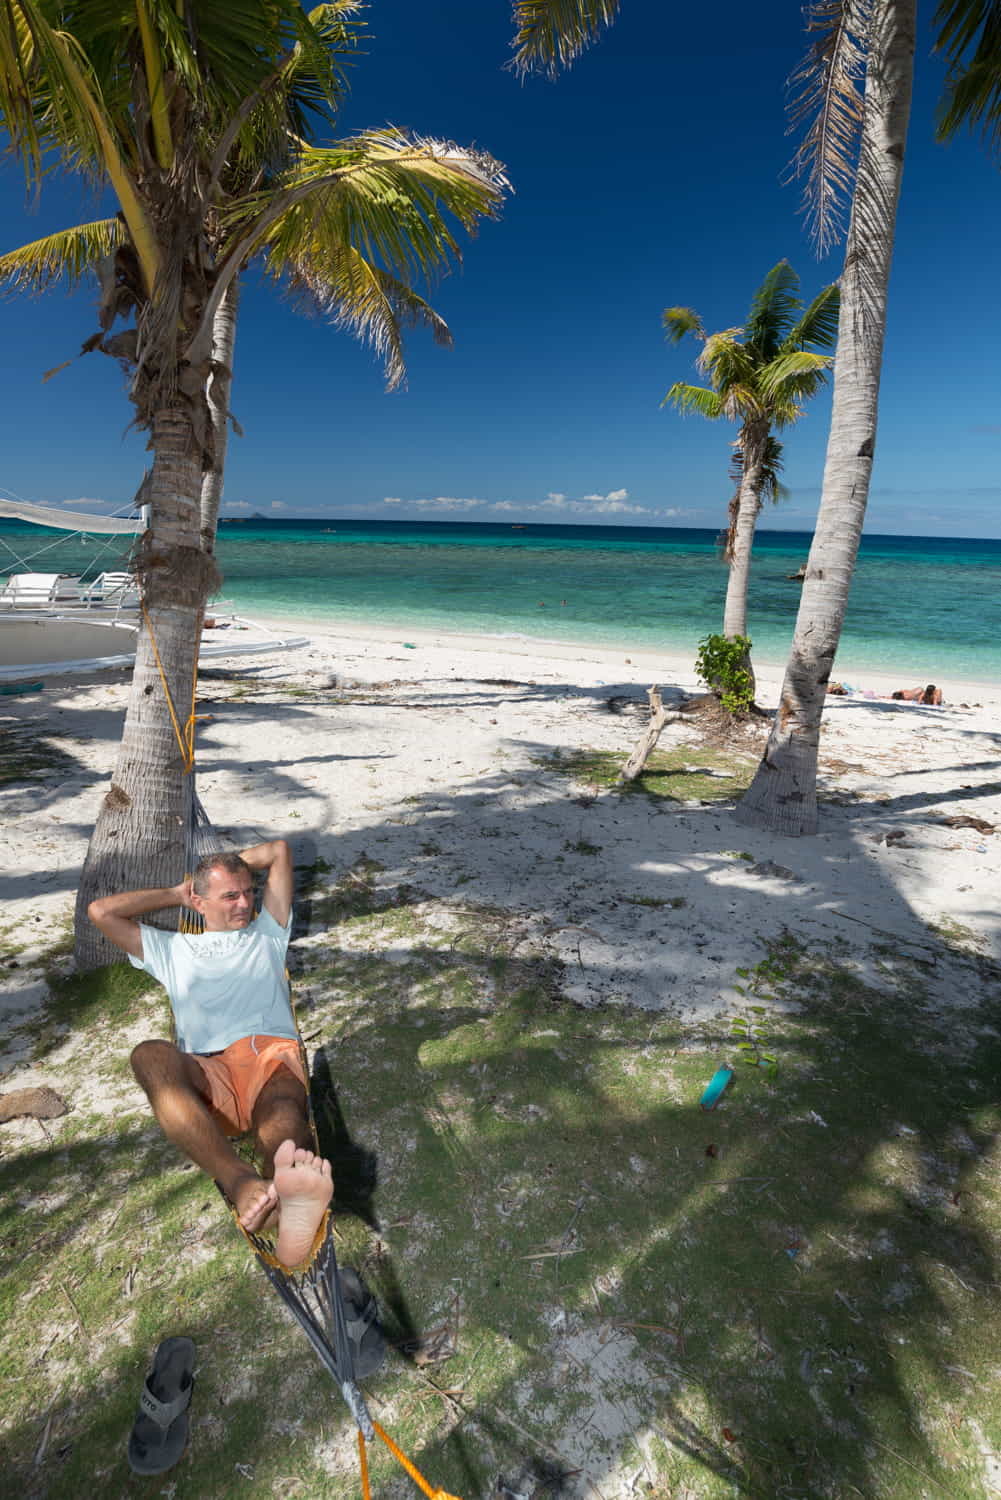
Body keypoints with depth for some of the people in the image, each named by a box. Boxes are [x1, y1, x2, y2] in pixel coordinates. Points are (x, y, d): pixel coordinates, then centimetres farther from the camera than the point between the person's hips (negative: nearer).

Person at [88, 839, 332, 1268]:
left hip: (271, 1054, 0)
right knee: (151, 1055, -35)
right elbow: (100, 912, 28)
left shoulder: (267, 934, 32)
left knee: (282, 1104, -37)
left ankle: (288, 1192, -73)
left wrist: (230, 864, 41)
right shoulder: (173, 949, 33)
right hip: (208, 1074, 1)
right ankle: (242, 1184, -57)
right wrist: (176, 894, 34)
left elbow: (279, 850, 33)